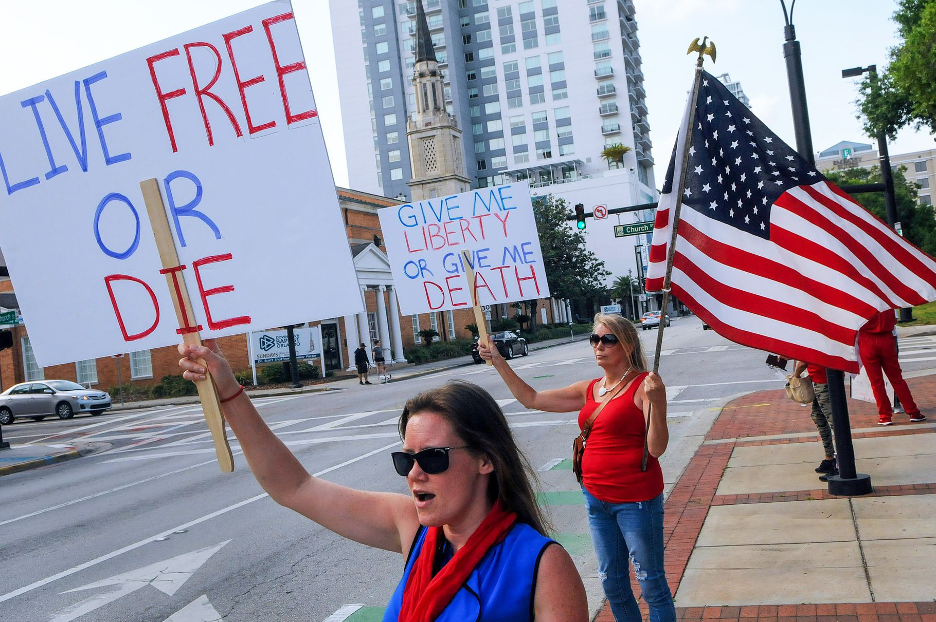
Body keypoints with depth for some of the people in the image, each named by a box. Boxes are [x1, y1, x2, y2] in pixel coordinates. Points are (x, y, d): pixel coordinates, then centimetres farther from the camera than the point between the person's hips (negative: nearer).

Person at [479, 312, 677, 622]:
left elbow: (657, 448, -18)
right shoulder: (589, 390, 7)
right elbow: (531, 398, 11)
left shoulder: (644, 386, -13)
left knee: (651, 584, 6)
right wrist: (497, 360, 7)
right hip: (597, 498, 7)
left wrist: (655, 400, -32)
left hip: (637, 498, -7)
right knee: (612, 583, 18)